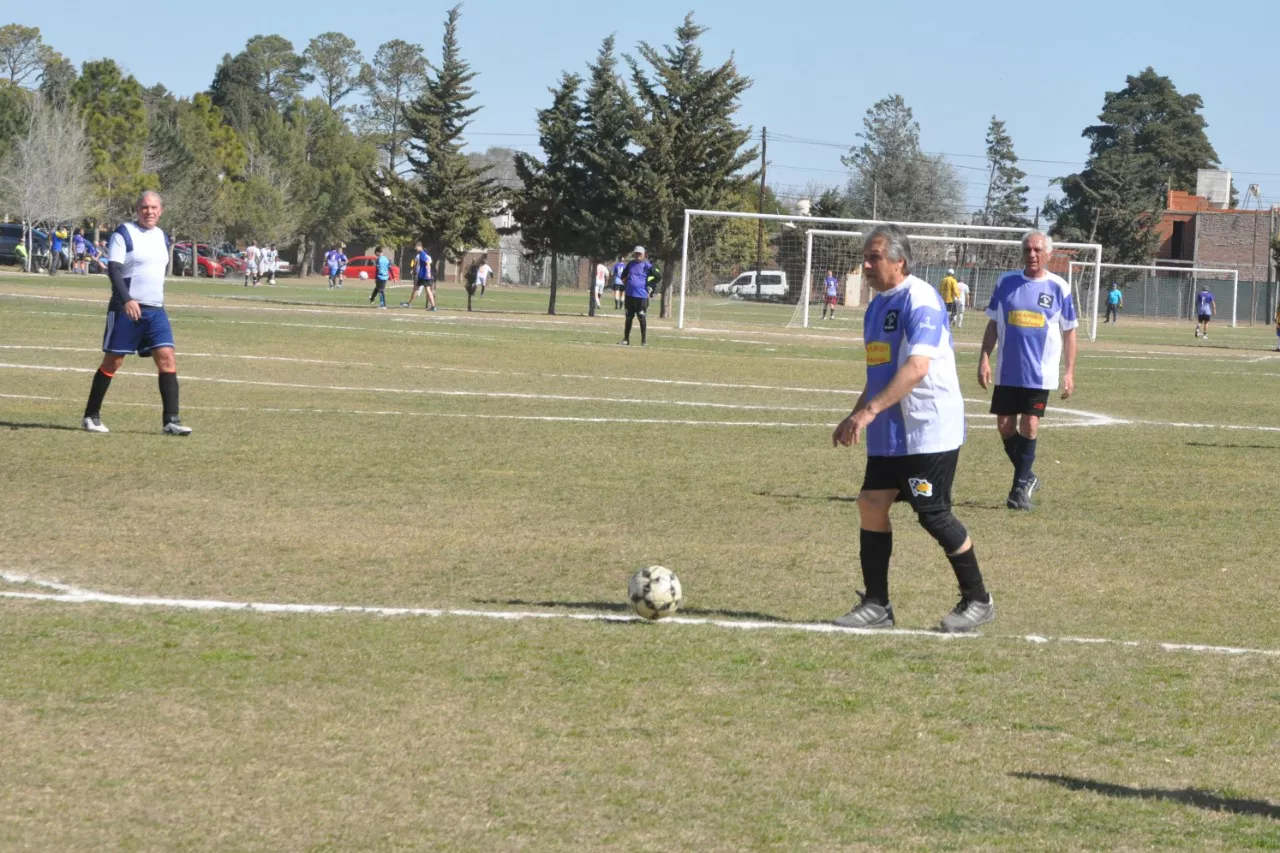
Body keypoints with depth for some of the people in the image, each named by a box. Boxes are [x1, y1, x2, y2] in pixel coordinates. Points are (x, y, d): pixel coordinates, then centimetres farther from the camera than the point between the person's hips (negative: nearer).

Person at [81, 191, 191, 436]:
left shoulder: (162, 237, 14)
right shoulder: (124, 234, -7)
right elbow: (113, 269, -16)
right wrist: (127, 300, -28)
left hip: (155, 310, 6)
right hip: (126, 309, -6)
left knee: (167, 359, -7)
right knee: (112, 361, 0)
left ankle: (170, 420, -9)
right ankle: (91, 416, 13)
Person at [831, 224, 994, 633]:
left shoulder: (920, 300, -16)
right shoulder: (877, 306, 14)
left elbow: (917, 367, -27)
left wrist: (870, 409, -32)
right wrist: (855, 417, 16)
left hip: (930, 429, -9)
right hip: (889, 432, 9)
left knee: (933, 515, -5)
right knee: (871, 504, 2)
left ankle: (978, 602, 10)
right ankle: (876, 605, 9)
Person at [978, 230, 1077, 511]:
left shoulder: (1059, 288, -2)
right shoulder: (1006, 283, 2)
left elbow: (1069, 332, 4)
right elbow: (993, 324, 8)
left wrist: (1070, 372, 0)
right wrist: (984, 359, -2)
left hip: (1039, 374, -2)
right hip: (1007, 372, 3)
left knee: (1029, 426, -6)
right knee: (1005, 426, 5)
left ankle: (1021, 488, 3)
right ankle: (1027, 477, 25)